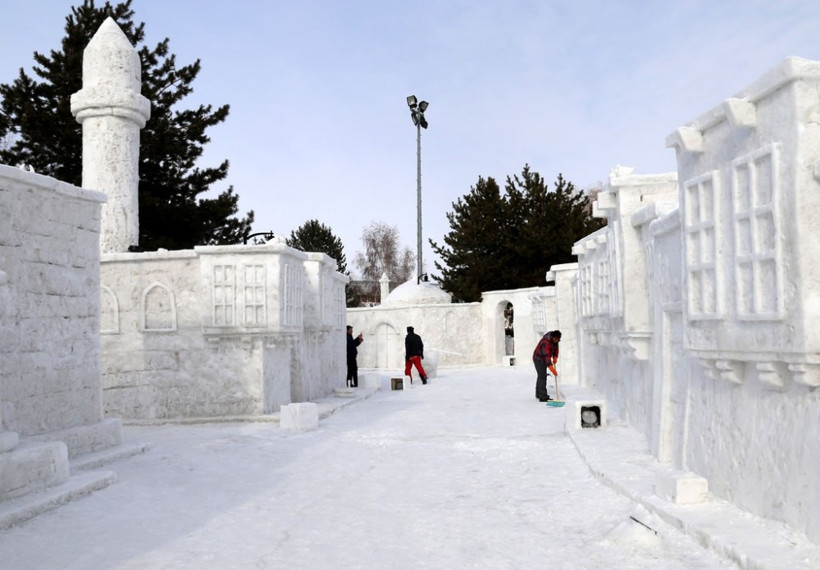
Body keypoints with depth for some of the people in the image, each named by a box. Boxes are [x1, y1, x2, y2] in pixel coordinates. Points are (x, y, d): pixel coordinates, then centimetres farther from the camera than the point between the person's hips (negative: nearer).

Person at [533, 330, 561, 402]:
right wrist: (553, 370, -41)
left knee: (540, 376, 19)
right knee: (542, 377, -16)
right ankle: (543, 397, -18)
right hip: (538, 359, -9)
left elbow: (556, 348, 9)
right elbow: (547, 357, -38)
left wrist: (555, 357, -8)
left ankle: (538, 394, 32)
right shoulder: (546, 342, -35)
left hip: (543, 359, 9)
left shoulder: (554, 339, -7)